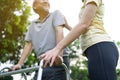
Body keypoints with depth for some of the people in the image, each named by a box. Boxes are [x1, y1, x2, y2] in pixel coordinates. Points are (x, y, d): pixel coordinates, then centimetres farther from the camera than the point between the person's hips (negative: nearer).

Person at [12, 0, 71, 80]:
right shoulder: (32, 24, 22)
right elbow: (28, 45, 19)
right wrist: (19, 63, 9)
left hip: (57, 61, -5)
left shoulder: (56, 14, 7)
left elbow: (59, 31, -8)